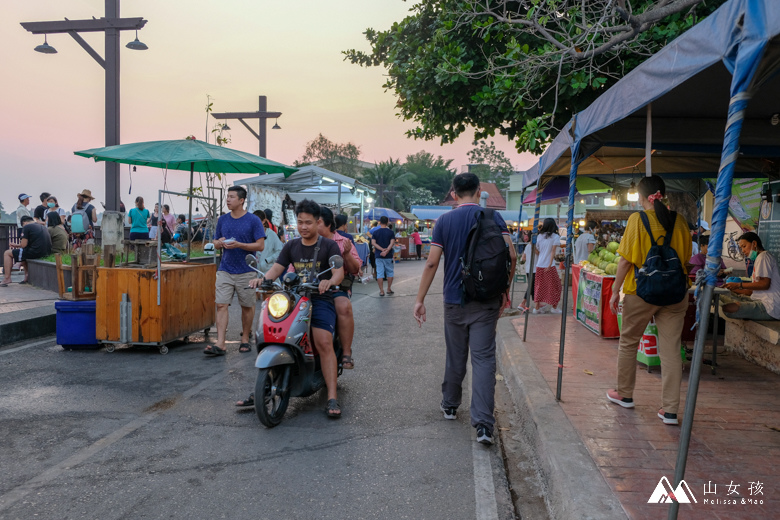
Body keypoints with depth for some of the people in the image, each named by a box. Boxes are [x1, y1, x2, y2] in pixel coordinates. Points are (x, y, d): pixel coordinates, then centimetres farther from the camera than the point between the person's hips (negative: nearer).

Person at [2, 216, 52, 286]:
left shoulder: (26, 227, -3)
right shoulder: (42, 227, 21)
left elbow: (23, 245, -8)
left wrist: (16, 245, 15)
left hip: (35, 253, -8)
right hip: (46, 253, 8)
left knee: (7, 253, 10)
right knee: (23, 252, 35)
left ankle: (7, 278, 7)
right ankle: (27, 276, 26)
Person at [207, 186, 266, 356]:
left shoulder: (253, 220, -4)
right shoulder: (222, 220, 10)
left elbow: (260, 245, -8)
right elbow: (216, 243, 19)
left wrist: (238, 244, -19)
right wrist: (219, 243, -5)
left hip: (246, 271, -3)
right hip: (225, 270, 3)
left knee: (247, 306, 7)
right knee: (221, 305, -6)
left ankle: (245, 339, 23)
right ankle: (220, 344, -8)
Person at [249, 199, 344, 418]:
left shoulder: (329, 245, 3)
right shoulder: (291, 246, 16)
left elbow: (339, 271, -10)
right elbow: (277, 268, 7)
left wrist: (330, 281, -33)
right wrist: (263, 278, -16)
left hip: (320, 299, -5)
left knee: (324, 343, -25)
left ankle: (332, 398, -24)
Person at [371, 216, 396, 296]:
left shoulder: (375, 232, 2)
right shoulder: (390, 232, -1)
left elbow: (373, 243, -8)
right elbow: (392, 243, -12)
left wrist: (382, 249, -12)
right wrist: (386, 251, -17)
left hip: (378, 255, 0)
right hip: (388, 256, 0)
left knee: (379, 273, 2)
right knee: (390, 272, 14)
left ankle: (381, 291, 1)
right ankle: (389, 289, 18)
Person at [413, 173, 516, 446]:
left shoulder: (445, 221, 1)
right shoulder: (493, 217, 0)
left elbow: (432, 263, -4)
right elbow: (510, 254, -8)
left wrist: (420, 299, 1)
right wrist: (505, 288, 6)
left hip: (455, 300, 1)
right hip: (486, 301, -1)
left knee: (455, 356, 16)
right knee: (484, 359, -2)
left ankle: (450, 405, 34)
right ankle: (483, 424, -9)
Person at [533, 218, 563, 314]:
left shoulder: (540, 236, 6)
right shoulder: (555, 236, -4)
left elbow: (537, 251, 9)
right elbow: (553, 251, -14)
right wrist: (550, 264, -19)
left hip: (539, 265, 4)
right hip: (550, 266, -4)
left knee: (539, 287, 12)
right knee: (554, 286, 10)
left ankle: (537, 307, 13)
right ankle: (554, 307, 14)